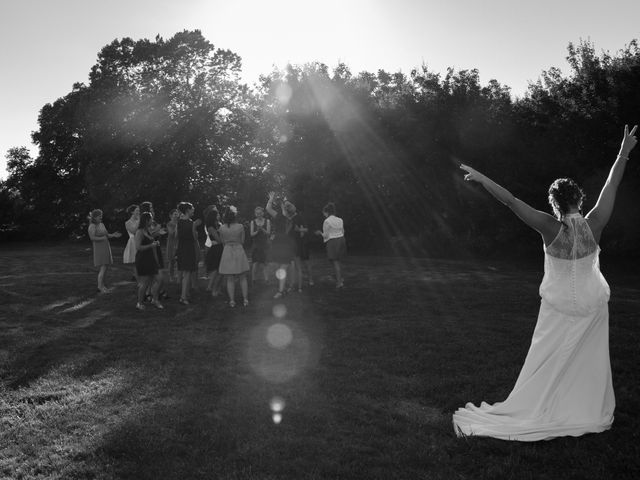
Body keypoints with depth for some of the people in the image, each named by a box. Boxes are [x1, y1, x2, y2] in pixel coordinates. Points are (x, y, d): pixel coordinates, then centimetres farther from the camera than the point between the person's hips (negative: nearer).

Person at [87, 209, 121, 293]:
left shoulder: (102, 224, 13)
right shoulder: (92, 226, -12)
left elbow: (106, 235, 18)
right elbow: (92, 237, -22)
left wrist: (113, 235, 1)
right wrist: (102, 238, -19)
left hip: (106, 247, 8)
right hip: (99, 248, -8)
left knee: (105, 267, 10)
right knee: (103, 268, -12)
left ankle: (102, 285, 17)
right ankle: (99, 287, -8)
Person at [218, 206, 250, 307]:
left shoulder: (222, 227, -6)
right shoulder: (240, 226, -9)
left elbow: (222, 241, 6)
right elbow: (242, 241, 0)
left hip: (227, 251, 1)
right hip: (239, 250, 0)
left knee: (230, 279, 8)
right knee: (243, 278, 11)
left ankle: (232, 301, 10)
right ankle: (245, 299, 14)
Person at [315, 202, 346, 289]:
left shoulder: (327, 221, -12)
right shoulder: (340, 220, 7)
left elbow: (326, 235, -11)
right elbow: (342, 232, 12)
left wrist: (320, 233, 8)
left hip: (332, 242, -6)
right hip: (341, 241, 6)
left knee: (335, 262, 0)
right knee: (337, 261, 20)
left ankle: (339, 282, 0)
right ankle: (340, 278, 16)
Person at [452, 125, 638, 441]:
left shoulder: (551, 228, -22)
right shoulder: (594, 225, -15)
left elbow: (511, 201, -27)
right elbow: (611, 186, -5)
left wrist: (483, 179, -24)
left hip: (559, 307, -2)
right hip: (592, 305, 3)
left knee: (547, 364, 7)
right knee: (591, 362, 17)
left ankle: (531, 414, 16)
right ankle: (593, 415, 31)